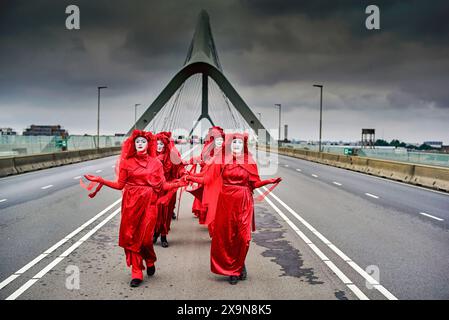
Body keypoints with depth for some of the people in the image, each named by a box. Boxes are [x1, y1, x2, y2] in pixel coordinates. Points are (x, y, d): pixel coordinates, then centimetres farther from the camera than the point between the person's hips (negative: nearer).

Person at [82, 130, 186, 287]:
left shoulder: (156, 163, 5)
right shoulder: (127, 162, 5)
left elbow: (163, 186, 2)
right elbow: (120, 184, 4)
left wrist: (179, 183, -9)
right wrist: (100, 180, -4)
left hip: (149, 203, -1)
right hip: (131, 203, 1)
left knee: (145, 237, -5)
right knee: (131, 237, 0)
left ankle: (150, 261, 28)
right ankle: (136, 273, 12)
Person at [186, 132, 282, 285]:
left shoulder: (249, 162, 3)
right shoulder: (222, 160, 2)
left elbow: (255, 183, 3)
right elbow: (208, 178, -2)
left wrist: (271, 181, -9)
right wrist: (191, 178, -12)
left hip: (243, 202, 0)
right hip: (225, 201, 1)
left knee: (243, 237, -4)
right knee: (226, 237, 4)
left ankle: (239, 266, 20)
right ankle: (233, 270, 21)